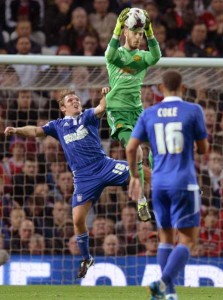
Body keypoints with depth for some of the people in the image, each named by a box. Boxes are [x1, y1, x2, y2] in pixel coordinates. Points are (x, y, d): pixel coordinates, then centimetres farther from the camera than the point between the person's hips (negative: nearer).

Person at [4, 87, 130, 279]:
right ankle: (86, 259, 12)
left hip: (104, 165, -1)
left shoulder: (87, 117, 10)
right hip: (84, 177, 1)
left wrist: (106, 96, -32)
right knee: (78, 219, -6)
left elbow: (101, 109, -9)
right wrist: (17, 130, -10)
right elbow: (36, 131, 9)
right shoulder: (58, 126, 15)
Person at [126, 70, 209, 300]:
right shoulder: (193, 111, -4)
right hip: (184, 183, -4)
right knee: (187, 240, -2)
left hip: (158, 184, 4)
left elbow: (131, 148, 2)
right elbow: (203, 149, 1)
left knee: (166, 238, 16)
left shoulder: (148, 114, 6)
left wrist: (134, 175, 16)